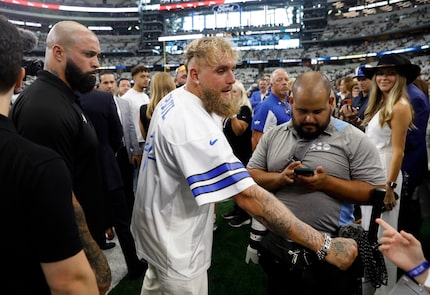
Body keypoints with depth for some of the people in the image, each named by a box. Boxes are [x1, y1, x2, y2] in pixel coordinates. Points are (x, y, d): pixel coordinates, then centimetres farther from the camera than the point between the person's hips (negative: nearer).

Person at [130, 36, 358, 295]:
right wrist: (325, 245, -36)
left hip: (156, 224, 9)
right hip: (176, 246, -9)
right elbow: (249, 195, -39)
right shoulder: (194, 125, -34)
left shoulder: (171, 101, -1)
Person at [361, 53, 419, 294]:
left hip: (384, 175, -9)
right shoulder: (379, 104, 11)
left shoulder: (399, 106, -14)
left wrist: (390, 186, -16)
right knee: (370, 232, 20)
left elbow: (398, 151, -16)